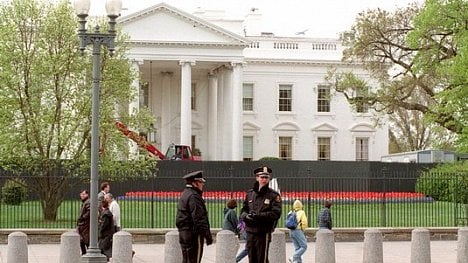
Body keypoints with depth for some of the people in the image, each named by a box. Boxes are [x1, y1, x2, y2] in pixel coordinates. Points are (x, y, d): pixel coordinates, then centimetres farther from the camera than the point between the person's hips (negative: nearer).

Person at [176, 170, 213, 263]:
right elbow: (199, 219, -20)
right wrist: (208, 235, -18)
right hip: (194, 235, -10)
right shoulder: (193, 196, -14)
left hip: (184, 234, 10)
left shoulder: (184, 195, 19)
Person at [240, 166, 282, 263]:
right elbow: (243, 210, 14)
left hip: (264, 233, -5)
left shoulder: (273, 195, -2)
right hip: (250, 232, 5)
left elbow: (276, 213, -13)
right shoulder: (250, 193, 12)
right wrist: (246, 216, -10)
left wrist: (258, 216, -21)